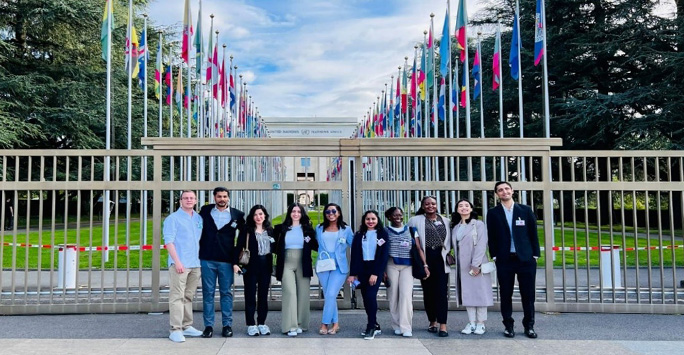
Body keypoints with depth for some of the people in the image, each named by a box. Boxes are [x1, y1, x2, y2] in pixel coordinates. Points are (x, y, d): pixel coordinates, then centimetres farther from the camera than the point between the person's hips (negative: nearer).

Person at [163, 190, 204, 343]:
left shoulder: (199, 218, 14)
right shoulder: (173, 218, -2)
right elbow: (168, 241, -9)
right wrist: (177, 261, -17)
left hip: (195, 264, 6)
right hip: (180, 264, -6)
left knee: (188, 297, 13)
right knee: (177, 297, -6)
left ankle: (187, 326, 20)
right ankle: (176, 330, -4)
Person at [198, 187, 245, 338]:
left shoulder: (237, 215, 1)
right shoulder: (205, 211, 6)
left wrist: (236, 260, 0)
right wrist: (198, 253, 6)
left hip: (226, 260, -1)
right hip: (207, 259, 1)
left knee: (226, 293, 5)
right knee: (208, 293, 5)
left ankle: (227, 325, 13)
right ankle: (208, 325, 12)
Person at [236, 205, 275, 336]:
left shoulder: (270, 231, 11)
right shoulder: (246, 230, -1)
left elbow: (274, 248, 17)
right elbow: (239, 247, -7)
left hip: (266, 266, 4)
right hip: (251, 266, -3)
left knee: (263, 295, 8)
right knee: (250, 295, 1)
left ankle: (262, 323, 17)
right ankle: (251, 324, 9)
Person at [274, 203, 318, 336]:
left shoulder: (308, 229, 7)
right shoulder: (281, 229, 7)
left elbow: (315, 246, 10)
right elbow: (275, 246, 13)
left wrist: (310, 241, -8)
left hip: (303, 265, 1)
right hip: (287, 264, -1)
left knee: (303, 294, 4)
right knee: (290, 292, -11)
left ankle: (301, 324, 15)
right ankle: (290, 326, -10)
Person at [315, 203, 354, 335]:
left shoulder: (346, 230, 3)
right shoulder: (319, 229, 9)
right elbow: (315, 244, 22)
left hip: (339, 267, -3)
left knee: (330, 295, -11)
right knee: (328, 296, 5)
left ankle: (325, 324, 0)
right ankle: (335, 323, 15)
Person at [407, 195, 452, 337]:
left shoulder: (446, 221, 12)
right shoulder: (415, 220, 4)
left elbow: (450, 240, 14)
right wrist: (423, 264, -5)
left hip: (441, 258, 1)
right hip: (425, 259, -1)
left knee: (442, 291, -6)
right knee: (428, 291, 6)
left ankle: (443, 325, -6)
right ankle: (432, 321, 21)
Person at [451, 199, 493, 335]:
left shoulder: (478, 224, -3)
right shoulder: (455, 227, 13)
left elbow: (481, 245, -11)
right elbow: (455, 246, 13)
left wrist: (476, 264, -17)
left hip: (477, 265, -5)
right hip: (463, 266, 5)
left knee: (480, 292, -1)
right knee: (467, 293, 5)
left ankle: (481, 323, 7)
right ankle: (471, 323, 11)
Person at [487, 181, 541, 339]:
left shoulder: (525, 210, 5)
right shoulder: (493, 213, 3)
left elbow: (533, 233, 6)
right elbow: (491, 237, 4)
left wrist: (535, 255, 1)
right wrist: (494, 256, -2)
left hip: (526, 259, 0)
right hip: (504, 260, 0)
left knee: (528, 294, 4)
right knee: (506, 294, 5)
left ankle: (529, 326, 17)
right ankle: (508, 325, 17)